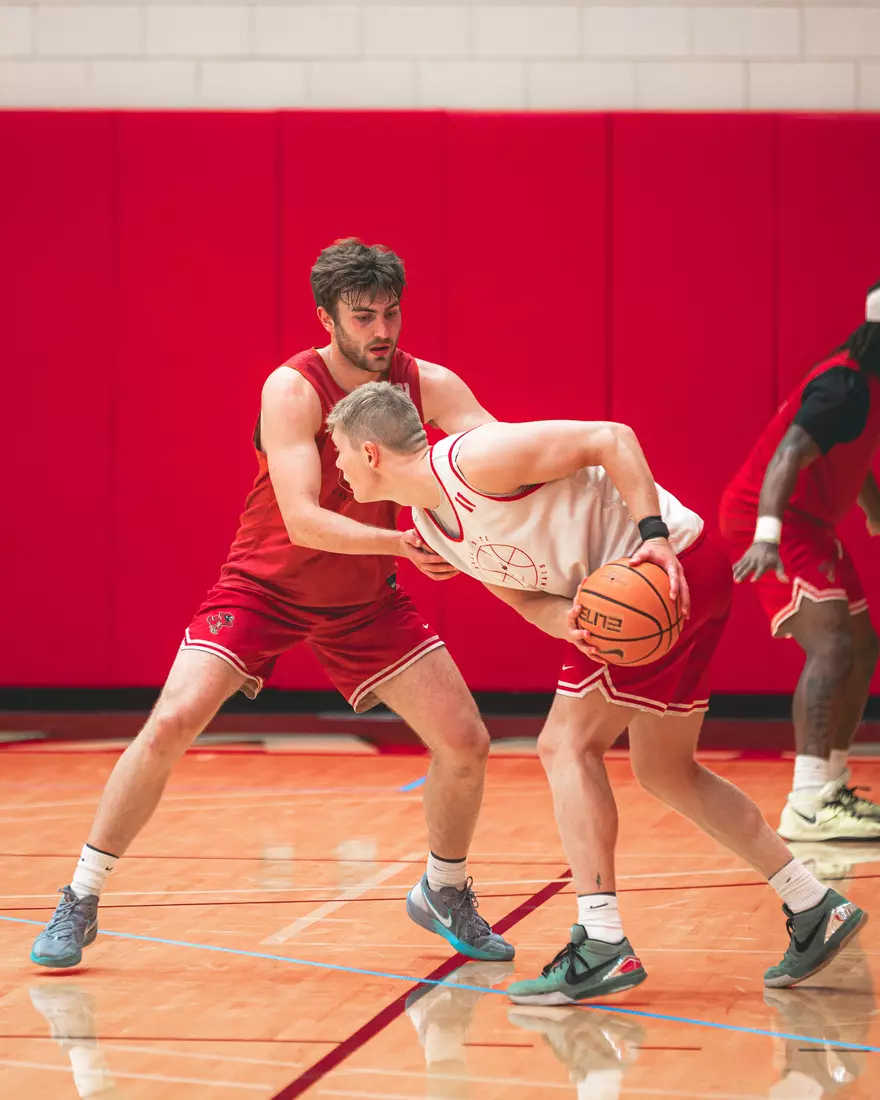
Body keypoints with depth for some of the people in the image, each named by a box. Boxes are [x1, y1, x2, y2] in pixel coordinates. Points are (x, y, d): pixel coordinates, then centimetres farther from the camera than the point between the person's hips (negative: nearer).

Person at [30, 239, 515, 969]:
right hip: (266, 584, -4)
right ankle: (80, 903, -6)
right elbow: (302, 520, -34)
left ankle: (445, 894, 25)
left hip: (365, 598, 4)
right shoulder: (293, 390, -25)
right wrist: (399, 542, -46)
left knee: (466, 743, -2)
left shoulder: (428, 386, -12)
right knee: (172, 724, -21)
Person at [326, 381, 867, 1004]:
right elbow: (525, 596, 7)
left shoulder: (475, 460, -19)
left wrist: (655, 534, -29)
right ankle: (817, 911, 21)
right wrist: (566, 625, -16)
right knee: (665, 771, 16)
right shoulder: (428, 523, 10)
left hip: (670, 566, -10)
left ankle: (603, 946, -10)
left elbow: (612, 439, -20)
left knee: (568, 744, -9)